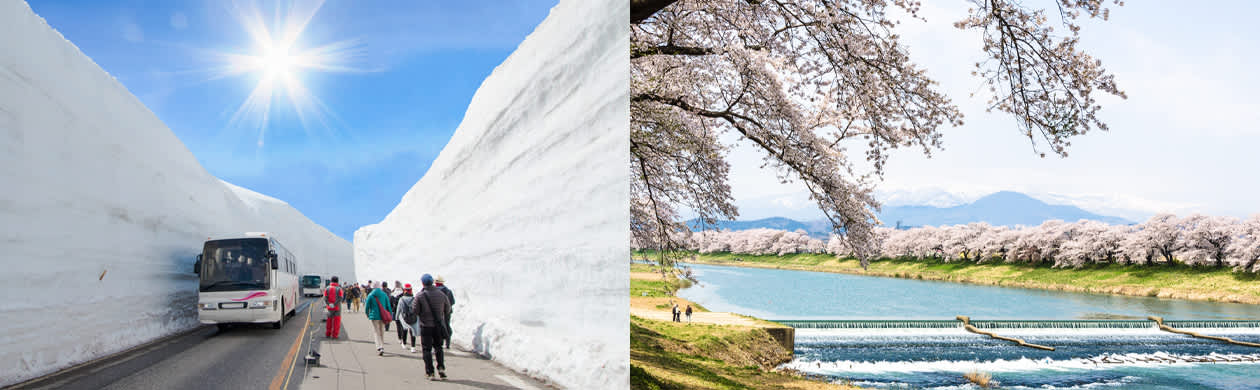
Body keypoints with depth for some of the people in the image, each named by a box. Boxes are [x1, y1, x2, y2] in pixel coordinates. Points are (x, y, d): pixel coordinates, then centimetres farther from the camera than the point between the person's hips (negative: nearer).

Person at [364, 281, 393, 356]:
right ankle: (382, 347, 21)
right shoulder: (384, 294, 2)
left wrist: (367, 314, 17)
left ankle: (379, 348, -16)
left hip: (374, 316, -3)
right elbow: (388, 306, 3)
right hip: (383, 316, 3)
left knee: (376, 333, -1)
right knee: (382, 332, 15)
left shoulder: (370, 295, -5)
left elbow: (367, 306, -1)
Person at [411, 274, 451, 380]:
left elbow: (415, 311, -8)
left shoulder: (420, 296, -11)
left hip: (426, 326, -3)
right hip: (439, 325, 3)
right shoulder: (441, 294, -2)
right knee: (438, 347, 18)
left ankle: (430, 372, 3)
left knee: (427, 349, 6)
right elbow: (448, 309, 6)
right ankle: (441, 367, 4)